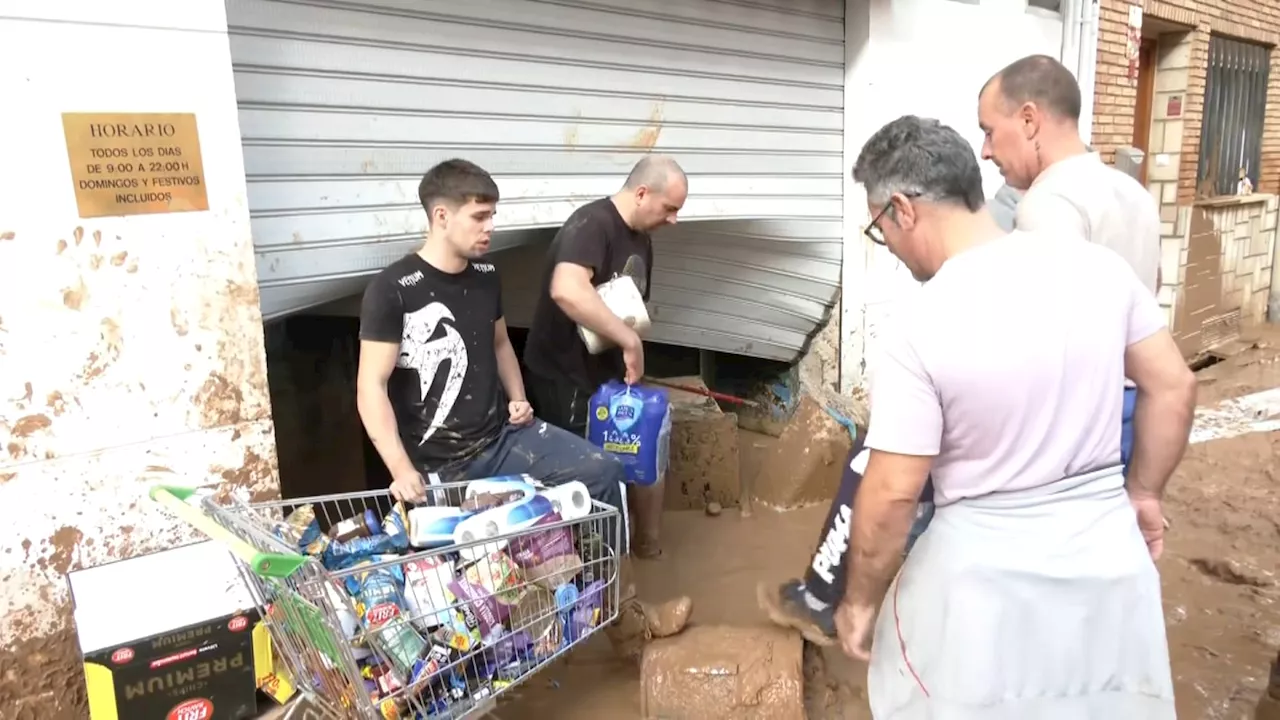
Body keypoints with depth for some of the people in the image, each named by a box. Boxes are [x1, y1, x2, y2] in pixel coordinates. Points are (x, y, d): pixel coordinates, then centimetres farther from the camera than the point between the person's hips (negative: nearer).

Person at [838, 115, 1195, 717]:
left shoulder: (919, 332, -22)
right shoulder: (1098, 265, -7)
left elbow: (891, 494, -19)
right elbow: (1173, 388, 3)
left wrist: (860, 600, -4)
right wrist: (1143, 494, 17)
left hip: (988, 582, -5)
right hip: (1110, 561, 5)